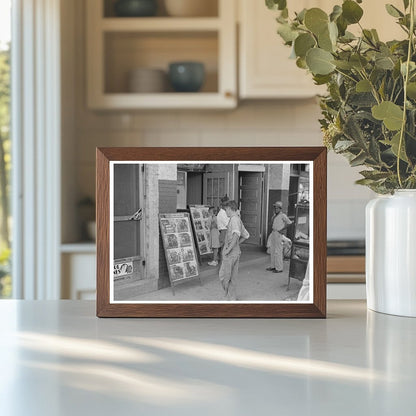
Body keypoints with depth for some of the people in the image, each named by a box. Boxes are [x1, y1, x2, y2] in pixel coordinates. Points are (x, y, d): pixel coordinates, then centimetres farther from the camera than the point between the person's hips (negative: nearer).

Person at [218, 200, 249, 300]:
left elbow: (236, 234, -32)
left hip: (230, 253, -9)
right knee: (232, 277, 13)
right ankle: (232, 298, 18)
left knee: (224, 277, -1)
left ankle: (229, 297, 4)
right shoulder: (238, 220, 14)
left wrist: (229, 249, -28)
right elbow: (246, 235, 24)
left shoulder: (234, 219, -16)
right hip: (236, 252, 9)